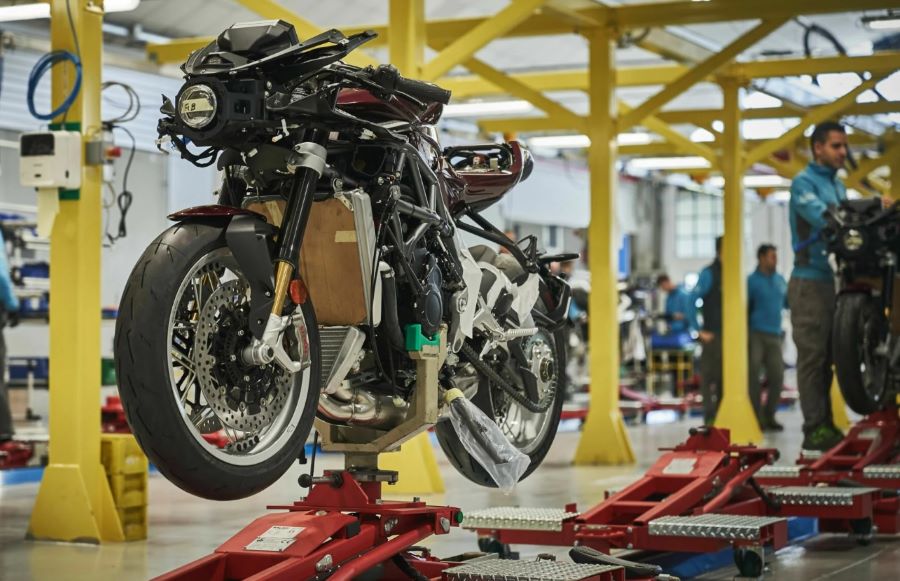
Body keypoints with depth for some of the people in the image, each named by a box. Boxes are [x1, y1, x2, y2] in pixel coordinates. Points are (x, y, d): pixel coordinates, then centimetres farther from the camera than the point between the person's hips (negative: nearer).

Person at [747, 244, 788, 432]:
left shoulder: (780, 280, 13)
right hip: (755, 335, -5)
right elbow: (744, 307, -7)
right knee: (753, 377, -5)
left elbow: (788, 302, 22)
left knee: (777, 377, 3)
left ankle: (769, 417, 15)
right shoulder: (752, 281, -3)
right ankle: (757, 419, 0)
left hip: (774, 336, 5)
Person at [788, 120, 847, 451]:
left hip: (835, 280, 8)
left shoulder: (838, 186, 20)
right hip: (811, 281, -8)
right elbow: (821, 217, -22)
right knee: (812, 356, -8)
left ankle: (826, 425, 14)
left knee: (827, 358, 10)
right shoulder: (804, 182, -6)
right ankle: (815, 429, -8)